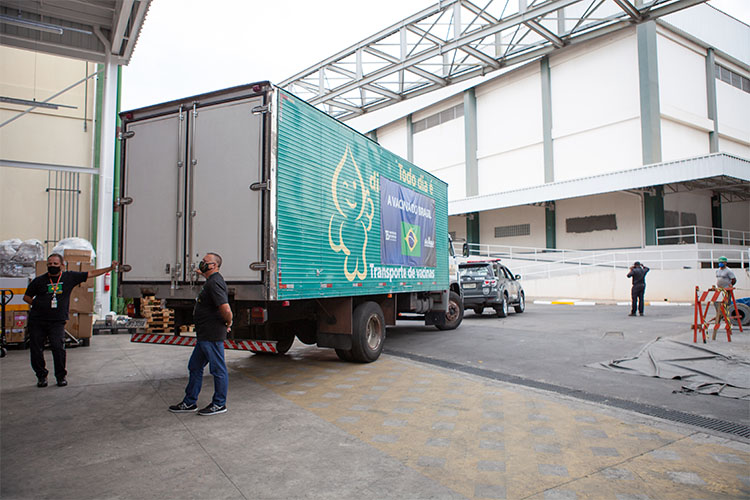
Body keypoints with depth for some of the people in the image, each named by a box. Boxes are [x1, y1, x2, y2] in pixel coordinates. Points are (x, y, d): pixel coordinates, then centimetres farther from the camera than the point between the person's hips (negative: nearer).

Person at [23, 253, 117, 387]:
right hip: (37, 320, 2)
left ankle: (61, 376, 5)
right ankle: (41, 375, 23)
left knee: (58, 347, -12)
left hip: (57, 321, -2)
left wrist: (110, 268, 6)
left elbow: (91, 274, 8)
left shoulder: (70, 277, 4)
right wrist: (38, 304, 0)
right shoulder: (39, 280, 4)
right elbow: (26, 297, 15)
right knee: (35, 348, 4)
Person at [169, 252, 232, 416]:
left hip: (212, 336, -11)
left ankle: (219, 404, 14)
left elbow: (225, 309, -28)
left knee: (218, 369, 2)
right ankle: (189, 402, 28)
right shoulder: (211, 281, 14)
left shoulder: (214, 283, -19)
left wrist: (228, 323, -13)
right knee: (195, 367, 17)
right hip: (204, 335, 11)